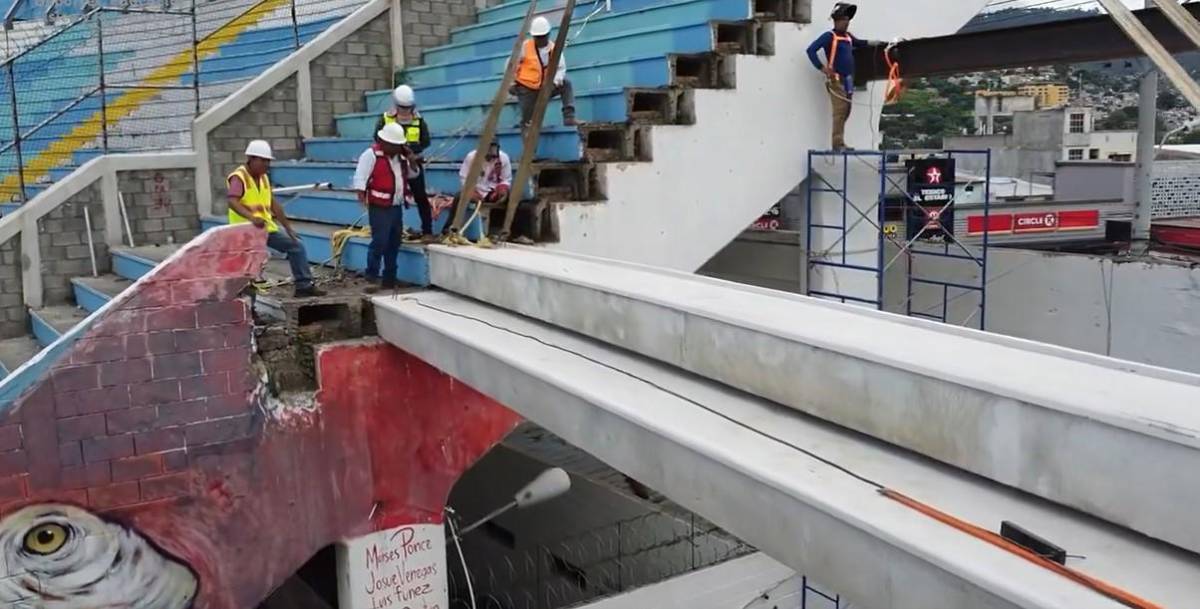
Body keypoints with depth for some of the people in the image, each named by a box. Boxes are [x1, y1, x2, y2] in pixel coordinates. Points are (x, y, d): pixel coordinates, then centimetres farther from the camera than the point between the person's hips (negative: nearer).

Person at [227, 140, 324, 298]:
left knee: (296, 246, 9)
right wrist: (251, 217, -46)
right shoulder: (238, 178, -13)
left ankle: (304, 286, 12)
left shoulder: (264, 178, 12)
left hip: (267, 228, 8)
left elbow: (273, 204, 17)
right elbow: (232, 202, -30)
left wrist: (288, 227, 14)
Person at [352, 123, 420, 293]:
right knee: (379, 243, -12)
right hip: (379, 208, -8)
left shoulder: (400, 156, 14)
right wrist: (361, 195, -27)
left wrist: (410, 159, 3)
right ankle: (372, 278, -5)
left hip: (397, 207, 8)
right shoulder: (371, 154, -9)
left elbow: (413, 174, 21)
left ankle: (389, 279, 18)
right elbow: (360, 176, -14)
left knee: (394, 244, 11)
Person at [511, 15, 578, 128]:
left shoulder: (554, 49, -5)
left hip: (545, 88, 3)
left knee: (566, 84, -20)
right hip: (527, 89, -3)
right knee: (528, 123, -5)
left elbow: (561, 68, -5)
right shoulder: (525, 47, -12)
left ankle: (569, 117, -24)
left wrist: (556, 81, -25)